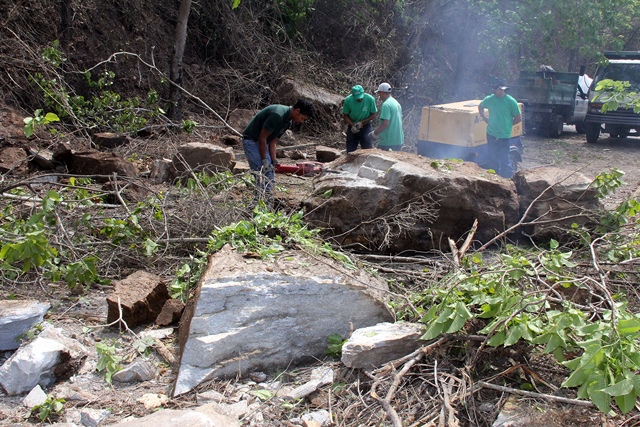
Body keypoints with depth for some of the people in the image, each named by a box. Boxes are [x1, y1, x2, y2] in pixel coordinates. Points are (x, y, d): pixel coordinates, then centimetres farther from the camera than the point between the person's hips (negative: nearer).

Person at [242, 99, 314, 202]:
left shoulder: (288, 120, 5)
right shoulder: (277, 115, -26)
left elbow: (272, 142, 7)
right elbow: (262, 137, -23)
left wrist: (274, 162, 1)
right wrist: (264, 161, -18)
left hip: (262, 143, 10)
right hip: (252, 141, -10)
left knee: (270, 178, 9)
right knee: (263, 178, -12)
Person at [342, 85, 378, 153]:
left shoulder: (370, 99, -16)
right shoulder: (348, 100, -14)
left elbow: (373, 114, -6)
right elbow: (345, 115, -4)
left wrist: (362, 122, -18)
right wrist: (352, 125, -19)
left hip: (365, 126, -1)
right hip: (352, 127, 1)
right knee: (350, 151, 7)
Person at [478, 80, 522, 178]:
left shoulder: (511, 101, -7)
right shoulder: (489, 99, 2)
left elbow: (519, 118, 0)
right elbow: (480, 107, 24)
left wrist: (506, 125, 0)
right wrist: (485, 118, 12)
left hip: (504, 136, -4)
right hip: (491, 134, 4)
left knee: (504, 160, -5)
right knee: (493, 159, 11)